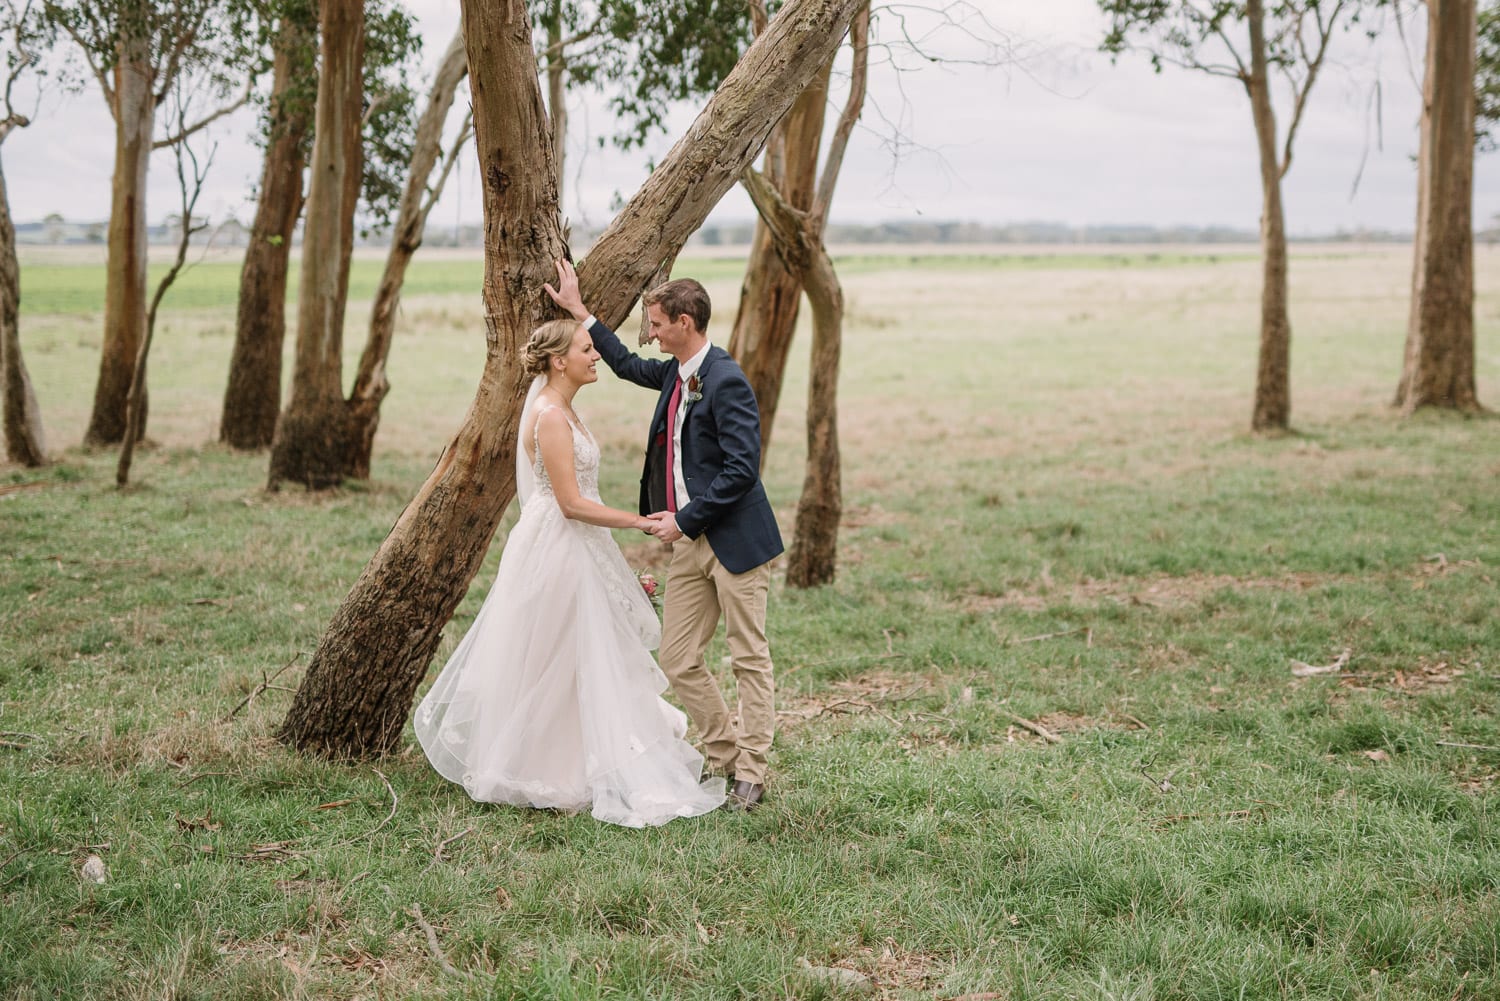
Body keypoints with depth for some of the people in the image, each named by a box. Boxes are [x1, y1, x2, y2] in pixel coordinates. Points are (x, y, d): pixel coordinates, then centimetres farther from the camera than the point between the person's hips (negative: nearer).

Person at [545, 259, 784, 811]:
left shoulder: (726, 380, -16)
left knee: (749, 658, 1)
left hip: (734, 539, -9)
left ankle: (752, 772, 10)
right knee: (678, 660, 8)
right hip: (689, 544, 9)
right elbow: (627, 364, 33)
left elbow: (742, 468, -20)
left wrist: (686, 519, -16)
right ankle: (725, 757, 21)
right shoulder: (676, 374, 12)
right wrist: (579, 310, 32)